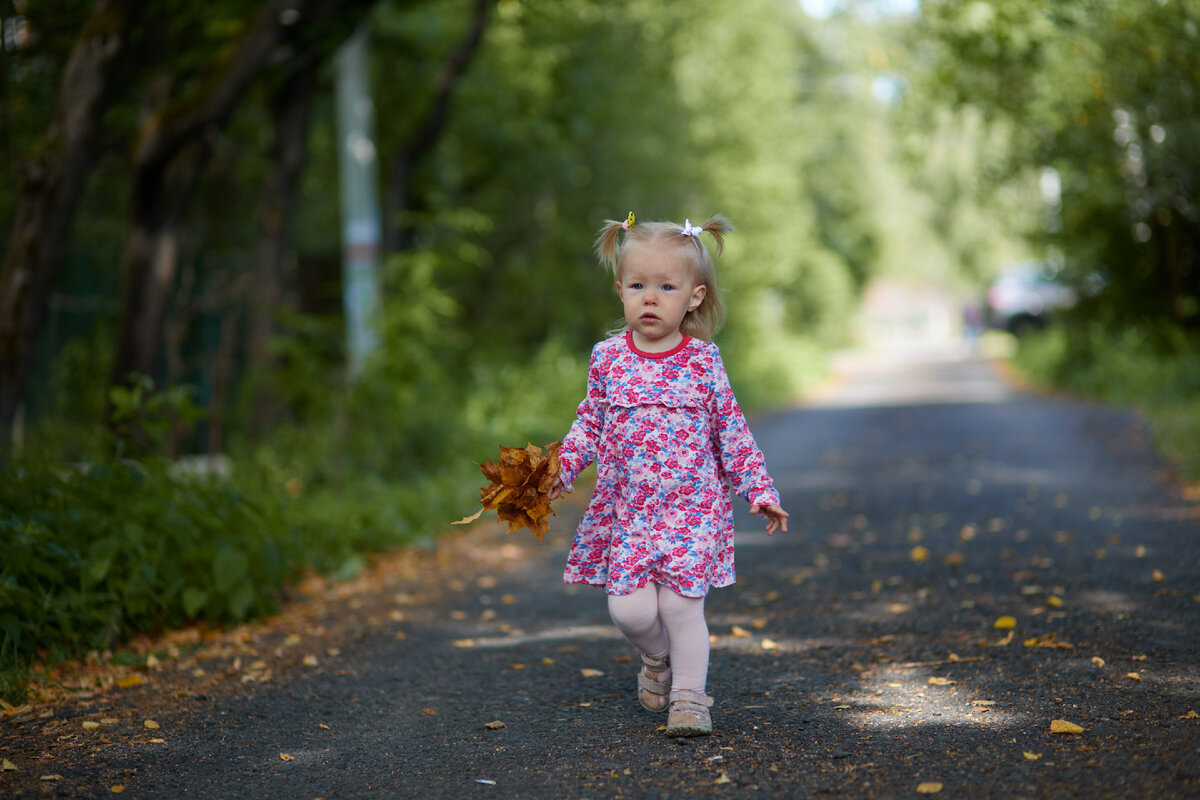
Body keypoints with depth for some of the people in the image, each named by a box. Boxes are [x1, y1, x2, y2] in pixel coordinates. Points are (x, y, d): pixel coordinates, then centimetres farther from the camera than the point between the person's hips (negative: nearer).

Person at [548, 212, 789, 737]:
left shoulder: (703, 361, -2)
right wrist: (561, 468, -3)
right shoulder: (608, 359, 1)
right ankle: (657, 658, 29)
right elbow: (591, 423, 11)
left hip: (693, 509, -1)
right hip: (627, 511, 1)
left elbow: (730, 430, 5)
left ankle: (690, 696, 12)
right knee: (630, 609, -4)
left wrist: (760, 492, 3)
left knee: (681, 607, -6)